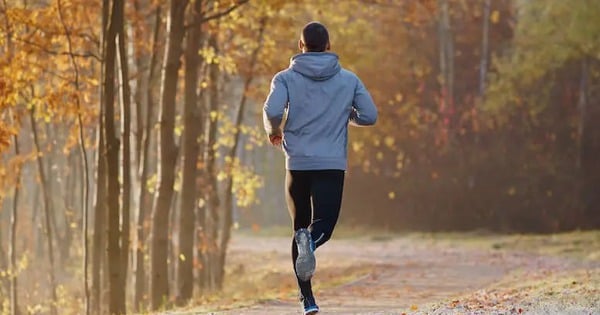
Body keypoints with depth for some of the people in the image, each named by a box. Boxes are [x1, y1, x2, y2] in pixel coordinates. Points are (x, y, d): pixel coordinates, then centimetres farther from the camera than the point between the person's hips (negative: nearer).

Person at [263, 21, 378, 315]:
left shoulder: (286, 78, 2)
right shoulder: (349, 80, 7)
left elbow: (272, 111, -14)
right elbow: (369, 115, 4)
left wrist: (274, 132, 7)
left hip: (297, 164, 1)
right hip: (333, 165, -1)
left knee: (300, 227, 13)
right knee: (323, 225, -4)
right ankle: (310, 241, -41)